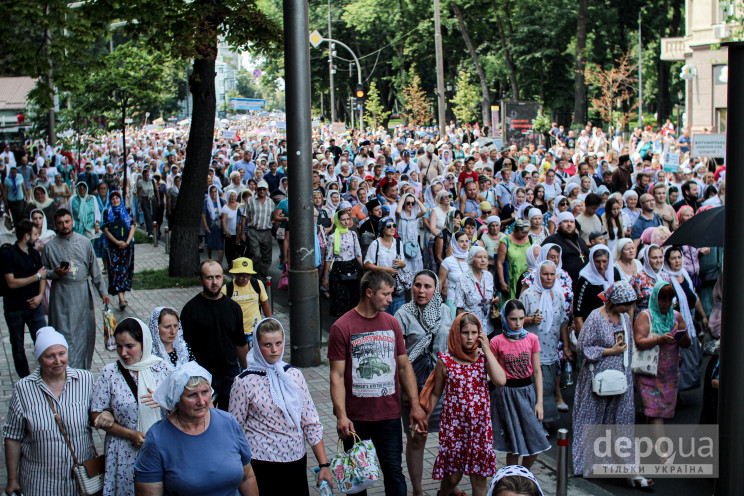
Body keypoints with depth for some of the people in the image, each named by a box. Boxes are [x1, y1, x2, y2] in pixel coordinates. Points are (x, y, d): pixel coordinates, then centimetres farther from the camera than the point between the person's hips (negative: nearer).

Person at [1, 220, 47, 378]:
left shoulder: (34, 254, 9)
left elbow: (42, 277, 13)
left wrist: (40, 295, -6)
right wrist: (37, 276, -13)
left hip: (34, 306, 4)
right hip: (14, 309, -4)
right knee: (18, 346, 8)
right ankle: (25, 378, 20)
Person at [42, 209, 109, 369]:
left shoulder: (84, 242, 3)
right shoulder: (49, 246, -2)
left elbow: (94, 269, 9)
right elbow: (43, 271, 7)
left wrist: (102, 291, 9)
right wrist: (55, 273, -15)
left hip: (83, 291, 2)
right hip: (62, 294, -2)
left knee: (85, 330, 8)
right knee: (65, 332, -4)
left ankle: (83, 367, 22)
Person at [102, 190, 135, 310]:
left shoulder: (127, 211, 8)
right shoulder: (107, 213, 6)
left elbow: (132, 228, 2)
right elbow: (106, 230, -1)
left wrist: (127, 242, -11)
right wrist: (117, 242, -12)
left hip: (127, 245, 1)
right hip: (113, 246, -1)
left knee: (125, 269, 2)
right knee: (115, 269, -10)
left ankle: (122, 295, 14)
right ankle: (121, 299, -17)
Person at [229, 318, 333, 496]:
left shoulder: (294, 375, 3)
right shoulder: (244, 382, -8)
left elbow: (311, 423, 5)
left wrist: (324, 464, 3)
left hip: (296, 460, 4)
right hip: (262, 462, -4)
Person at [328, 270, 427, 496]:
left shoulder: (392, 323, 6)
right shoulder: (342, 327, -8)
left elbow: (404, 367, 11)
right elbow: (337, 375, -9)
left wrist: (415, 405, 4)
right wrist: (341, 415, -18)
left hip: (389, 415, 3)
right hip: (355, 418, -3)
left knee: (394, 471, 5)